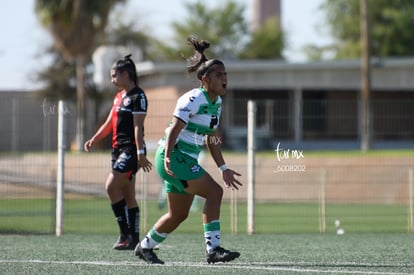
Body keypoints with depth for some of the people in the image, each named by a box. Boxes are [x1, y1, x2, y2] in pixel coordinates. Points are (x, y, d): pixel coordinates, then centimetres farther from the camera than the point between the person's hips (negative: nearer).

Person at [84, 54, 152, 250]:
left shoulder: (138, 96, -10)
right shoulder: (119, 96, 17)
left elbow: (138, 126, -17)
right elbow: (110, 123, 21)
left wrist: (140, 153, -22)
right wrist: (94, 140, 7)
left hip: (131, 149, -9)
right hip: (118, 149, 9)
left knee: (111, 186, -20)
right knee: (128, 196, 10)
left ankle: (125, 233, -16)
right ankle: (134, 239, 13)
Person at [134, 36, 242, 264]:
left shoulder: (216, 102, 12)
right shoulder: (194, 99, -16)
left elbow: (211, 140, 20)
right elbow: (173, 130, -21)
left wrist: (223, 168, 19)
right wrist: (168, 158, -32)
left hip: (187, 160, 10)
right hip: (173, 156, -10)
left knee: (179, 215, 14)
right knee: (214, 191, -20)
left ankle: (145, 247, 32)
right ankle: (213, 249, -22)